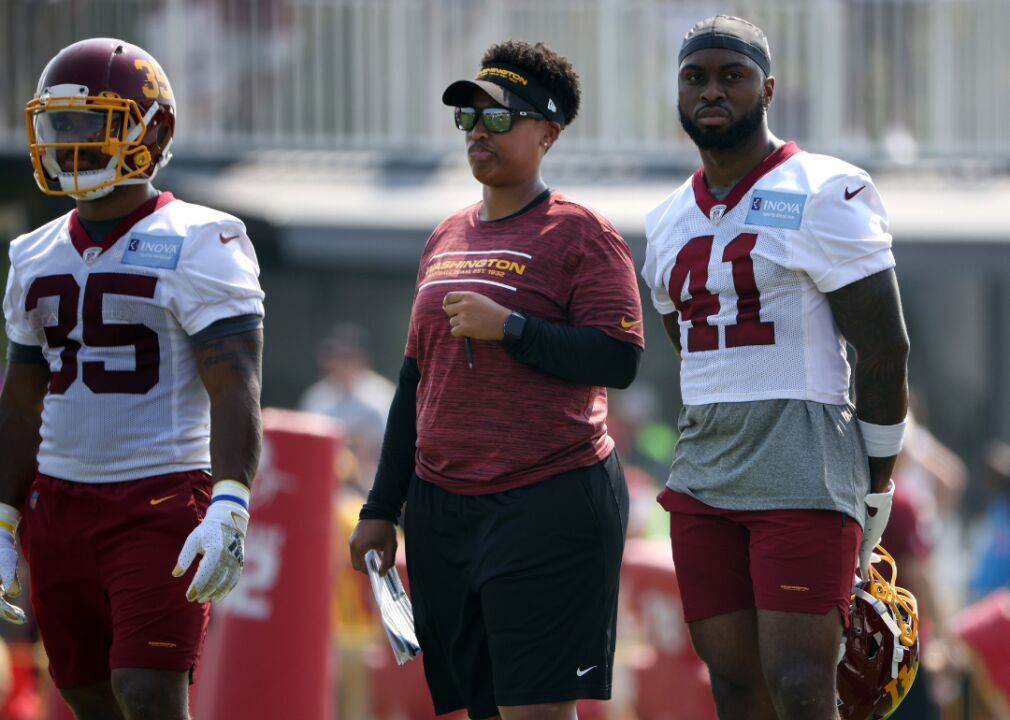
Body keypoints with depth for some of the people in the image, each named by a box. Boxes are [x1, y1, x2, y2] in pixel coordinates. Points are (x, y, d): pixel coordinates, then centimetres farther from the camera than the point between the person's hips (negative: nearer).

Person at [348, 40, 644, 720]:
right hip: (441, 508, 7)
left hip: (549, 507, -7)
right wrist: (382, 507, 20)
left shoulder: (582, 235, -4)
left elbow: (619, 359, -13)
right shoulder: (446, 239, 18)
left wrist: (508, 327, -18)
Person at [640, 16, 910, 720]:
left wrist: (874, 490, -2)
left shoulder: (823, 198, -6)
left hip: (805, 479, -7)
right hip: (704, 479, 7)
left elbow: (885, 351, -6)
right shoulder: (670, 224, 15)